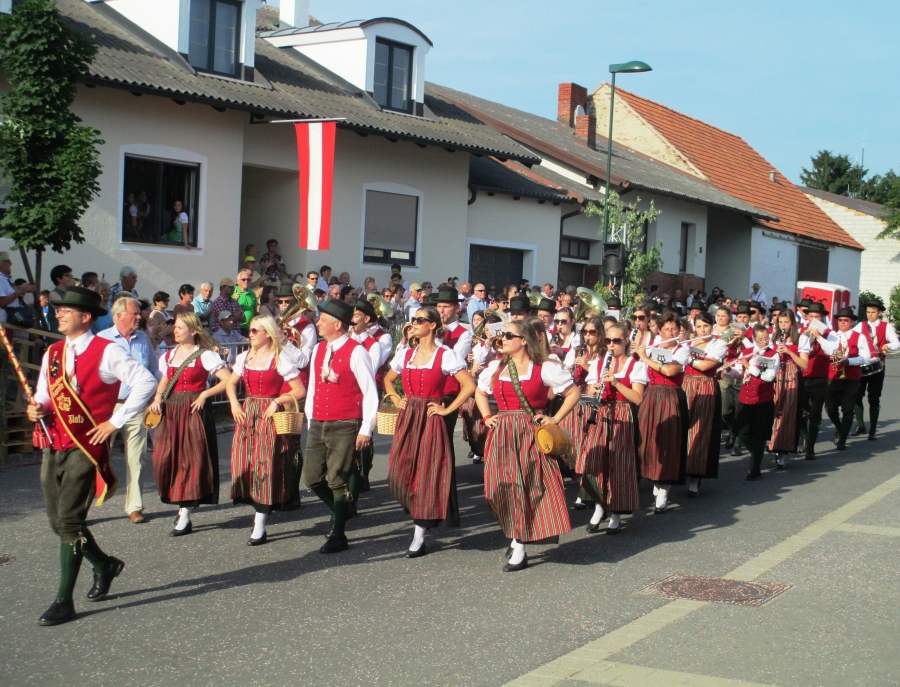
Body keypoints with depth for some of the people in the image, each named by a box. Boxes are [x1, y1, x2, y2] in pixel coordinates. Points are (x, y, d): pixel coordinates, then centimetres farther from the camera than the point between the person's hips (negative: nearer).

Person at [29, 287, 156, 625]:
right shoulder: (52, 353, 13)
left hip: (86, 447, -7)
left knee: (69, 521, -11)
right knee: (59, 522, 11)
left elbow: (146, 382, -12)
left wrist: (116, 420, -12)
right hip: (54, 447, 7)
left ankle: (64, 601, -3)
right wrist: (37, 410, -6)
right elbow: (43, 397, 19)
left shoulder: (106, 352, -7)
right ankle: (104, 565, 36)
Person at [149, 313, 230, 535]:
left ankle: (185, 516, 2)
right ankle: (180, 504, 18)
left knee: (192, 460, -3)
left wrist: (204, 394, -14)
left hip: (194, 411, -5)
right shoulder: (169, 355, 11)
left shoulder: (205, 356, -6)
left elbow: (228, 380, -10)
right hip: (170, 411, 6)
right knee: (164, 459, 0)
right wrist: (157, 398, 3)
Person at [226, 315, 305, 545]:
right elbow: (231, 383, 22)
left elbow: (300, 390, -8)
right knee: (245, 463, 3)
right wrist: (234, 403, 5)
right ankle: (261, 509, 19)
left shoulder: (281, 360, -7)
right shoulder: (245, 357, 10)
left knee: (266, 465, -6)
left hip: (270, 415, -6)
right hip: (247, 414, 6)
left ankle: (259, 525, -2)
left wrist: (277, 401, -16)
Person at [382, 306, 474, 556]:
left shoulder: (445, 355, -7)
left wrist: (447, 409, -11)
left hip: (431, 421, -5)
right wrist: (396, 399, 10)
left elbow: (469, 386, -11)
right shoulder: (406, 355, 10)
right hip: (407, 420, 6)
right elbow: (388, 379, 27)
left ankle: (419, 537, 2)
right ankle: (420, 519, 26)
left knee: (427, 475, -3)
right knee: (401, 474, 3)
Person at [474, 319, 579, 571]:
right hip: (501, 435, 5)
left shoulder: (544, 368, -4)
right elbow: (480, 392, 27)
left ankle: (519, 549, 3)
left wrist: (556, 419, -5)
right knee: (501, 488, 2)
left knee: (528, 486, -5)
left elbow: (573, 392, 1)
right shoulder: (495, 367, 11)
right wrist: (486, 417, 13)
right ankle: (516, 537, 21)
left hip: (530, 434, -4)